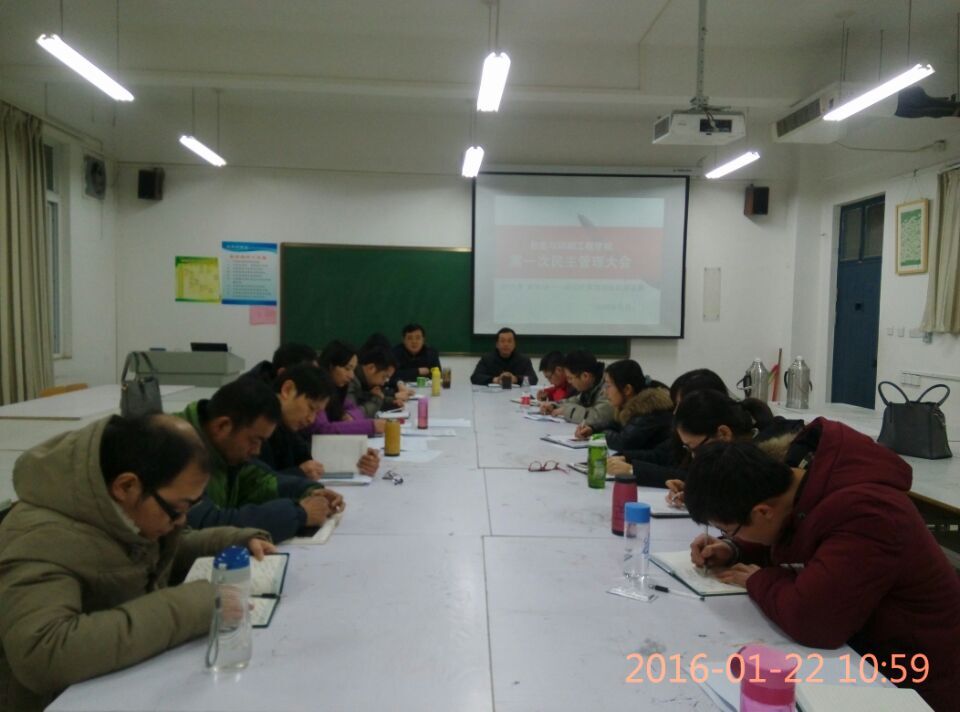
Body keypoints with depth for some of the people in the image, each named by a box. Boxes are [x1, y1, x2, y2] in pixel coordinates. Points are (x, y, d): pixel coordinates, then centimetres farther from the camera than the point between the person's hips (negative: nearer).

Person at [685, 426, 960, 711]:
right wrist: (733, 550, -4)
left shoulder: (863, 513, -34)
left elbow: (810, 620, -41)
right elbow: (786, 542, 14)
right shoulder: (803, 479, -7)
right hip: (861, 648, 8)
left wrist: (758, 580, -22)